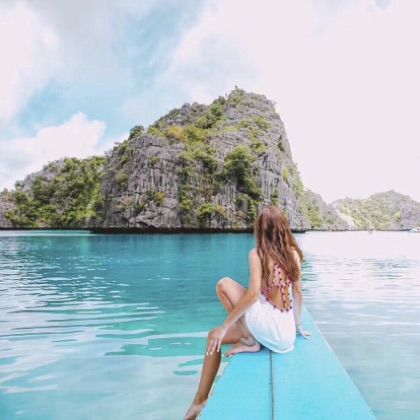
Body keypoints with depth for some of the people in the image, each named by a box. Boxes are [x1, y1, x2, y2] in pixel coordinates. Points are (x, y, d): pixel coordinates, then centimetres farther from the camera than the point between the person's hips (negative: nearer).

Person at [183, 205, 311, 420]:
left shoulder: (257, 253, -11)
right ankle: (200, 400, 18)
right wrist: (297, 326, 24)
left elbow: (253, 293, -20)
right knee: (215, 337, 18)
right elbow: (298, 292, 10)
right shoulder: (294, 253, 6)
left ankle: (249, 340, 5)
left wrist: (225, 325, -12)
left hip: (267, 326, -7)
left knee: (224, 285, -2)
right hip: (286, 332, 8)